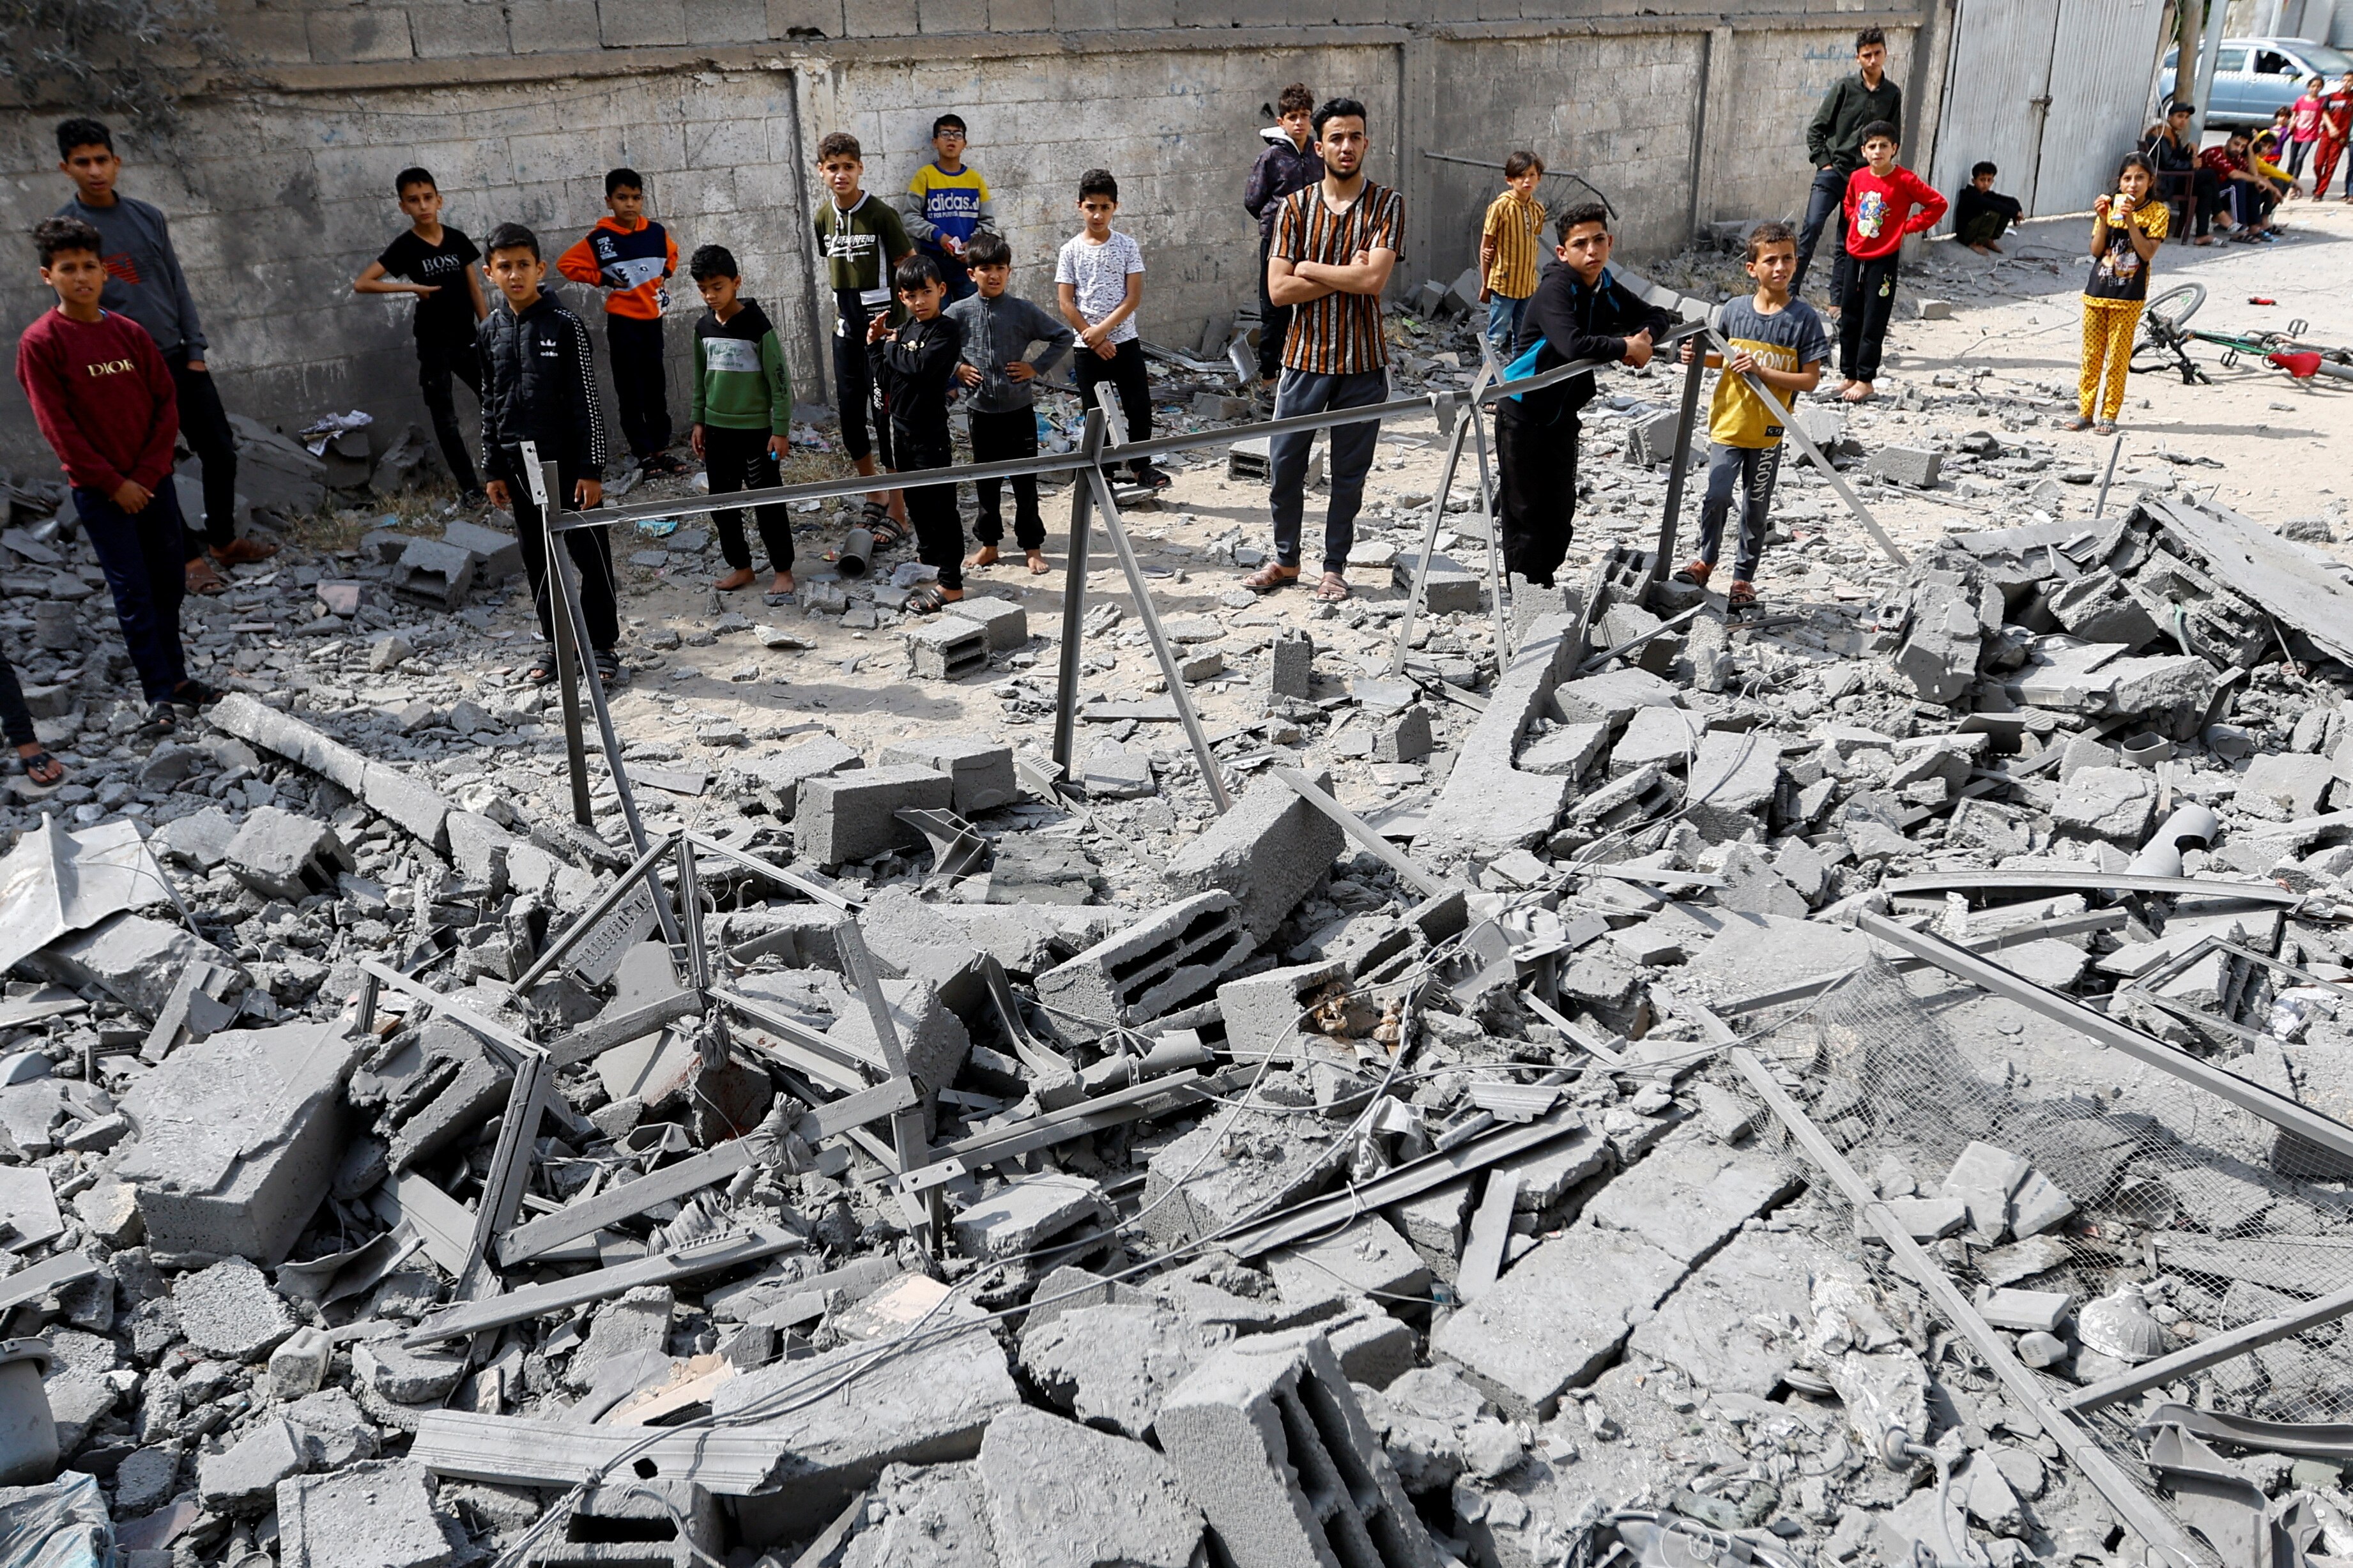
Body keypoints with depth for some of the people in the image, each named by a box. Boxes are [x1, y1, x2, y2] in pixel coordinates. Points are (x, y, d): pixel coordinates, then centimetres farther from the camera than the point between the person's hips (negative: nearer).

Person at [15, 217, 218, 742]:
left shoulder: (131, 334, 5)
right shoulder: (40, 343, -7)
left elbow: (167, 404, 4)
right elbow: (58, 427, -9)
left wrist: (146, 473, -6)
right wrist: (114, 484, -11)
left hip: (153, 482, 4)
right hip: (98, 490, -4)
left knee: (169, 582, 9)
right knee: (132, 591, -5)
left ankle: (175, 678, 22)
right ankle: (159, 697, -3)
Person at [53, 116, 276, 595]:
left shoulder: (147, 217, 7)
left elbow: (178, 286, 10)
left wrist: (196, 350, 3)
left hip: (180, 358, 5)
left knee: (220, 451, 9)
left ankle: (223, 541, 25)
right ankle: (189, 558, 11)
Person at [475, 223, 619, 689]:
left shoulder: (564, 325, -8)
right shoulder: (491, 330, 7)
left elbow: (588, 402, -8)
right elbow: (490, 404, 13)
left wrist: (591, 469, -12)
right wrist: (493, 469, 11)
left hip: (566, 461, -5)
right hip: (519, 464, 5)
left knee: (591, 556, 0)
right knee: (537, 561, 11)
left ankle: (603, 646, 11)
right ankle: (556, 644, 23)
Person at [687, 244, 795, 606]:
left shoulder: (757, 325, -13)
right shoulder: (703, 327, 4)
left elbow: (780, 380, -11)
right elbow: (700, 378, 14)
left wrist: (781, 430, -12)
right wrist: (698, 421, 12)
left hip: (756, 429, -6)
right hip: (717, 429, 6)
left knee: (768, 502, 1)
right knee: (722, 502, 12)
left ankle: (783, 572, 11)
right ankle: (740, 566, 25)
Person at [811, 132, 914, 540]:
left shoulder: (881, 214, -11)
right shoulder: (822, 218, 6)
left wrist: (899, 319, -13)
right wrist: (843, 310, 15)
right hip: (846, 331, 6)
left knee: (887, 416, -4)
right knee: (850, 416, 9)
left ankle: (897, 514, 4)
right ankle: (875, 497, 28)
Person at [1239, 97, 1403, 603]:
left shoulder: (1386, 205, -4)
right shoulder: (1296, 206, 2)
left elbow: (1373, 280, -18)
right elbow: (1278, 289, -7)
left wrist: (1310, 268, -10)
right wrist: (1347, 275, -12)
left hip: (1362, 361, -2)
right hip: (1304, 357, 2)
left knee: (1348, 472, 7)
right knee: (1285, 465, 7)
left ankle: (1335, 566, 22)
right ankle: (1285, 560, 25)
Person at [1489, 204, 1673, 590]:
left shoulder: (1607, 291, 4)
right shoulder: (1556, 289, -20)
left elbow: (1658, 317, 15)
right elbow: (1573, 345, -36)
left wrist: (1643, 339, -9)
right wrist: (1626, 348, -22)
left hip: (1563, 414, 7)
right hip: (1522, 413, -7)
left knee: (1561, 508, 11)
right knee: (1525, 508, 1)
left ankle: (1545, 584, 26)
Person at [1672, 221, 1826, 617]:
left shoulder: (1804, 318, -7)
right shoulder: (1734, 310, 1)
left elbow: (1810, 379, -9)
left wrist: (1761, 371, -19)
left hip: (1768, 433, -1)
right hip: (1727, 424, 1)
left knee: (1756, 509, 8)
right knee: (1717, 496, -10)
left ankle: (1743, 578, 24)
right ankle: (1706, 560, 15)